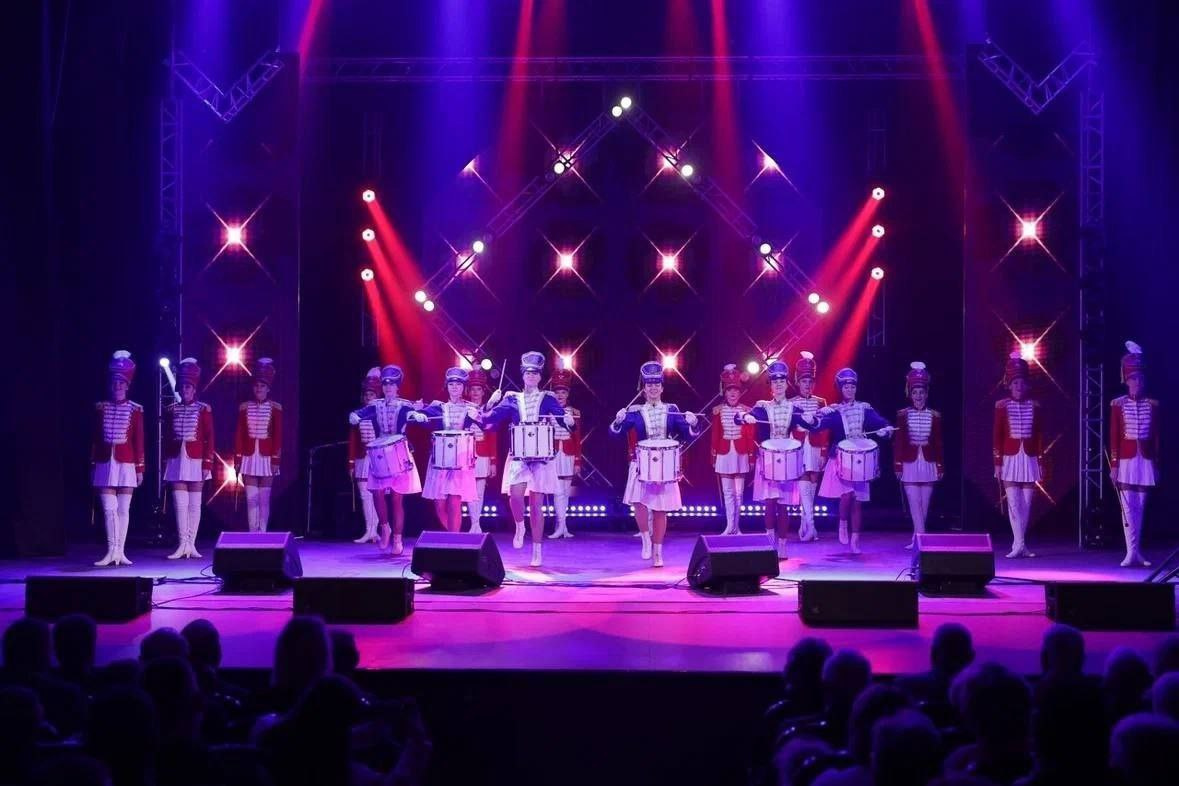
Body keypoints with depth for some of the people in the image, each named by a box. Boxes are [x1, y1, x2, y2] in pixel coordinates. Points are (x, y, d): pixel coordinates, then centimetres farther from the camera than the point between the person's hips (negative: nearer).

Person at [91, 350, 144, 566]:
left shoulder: (135, 410, 2)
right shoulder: (101, 408, 5)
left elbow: (139, 441, 2)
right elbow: (95, 439, 8)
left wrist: (140, 468, -1)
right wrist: (93, 465, 5)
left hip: (126, 464, -1)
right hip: (105, 463, 1)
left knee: (123, 509, 3)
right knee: (109, 508, -4)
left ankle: (120, 551, 8)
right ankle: (112, 551, -3)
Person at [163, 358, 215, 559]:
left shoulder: (204, 410, -1)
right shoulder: (171, 410, 7)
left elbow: (209, 438, -2)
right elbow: (167, 439, 9)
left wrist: (207, 464, -8)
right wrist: (166, 464, 5)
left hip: (196, 461, -2)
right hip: (177, 461, 2)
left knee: (194, 503, 2)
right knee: (180, 503, -2)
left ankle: (191, 544, 7)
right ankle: (182, 544, 0)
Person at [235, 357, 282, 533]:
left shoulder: (275, 408, 0)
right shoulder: (244, 407, 5)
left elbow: (278, 436, -2)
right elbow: (239, 435, 4)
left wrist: (276, 460, -7)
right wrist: (237, 459, 0)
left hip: (266, 457, -2)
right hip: (249, 457, 2)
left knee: (264, 499, 2)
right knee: (251, 499, 1)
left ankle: (262, 534, 5)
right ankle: (253, 534, 3)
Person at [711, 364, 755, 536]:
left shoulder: (746, 411, -1)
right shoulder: (718, 410, 1)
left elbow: (750, 436, 1)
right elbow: (715, 435, 4)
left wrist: (751, 457, -1)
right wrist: (714, 457, 3)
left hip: (741, 454, -1)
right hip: (724, 454, 1)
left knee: (739, 492, 3)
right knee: (727, 491, 3)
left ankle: (736, 526, 10)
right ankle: (730, 526, 5)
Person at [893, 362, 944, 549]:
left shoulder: (934, 416, 3)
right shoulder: (903, 415, 0)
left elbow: (938, 443, 6)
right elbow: (899, 442, 1)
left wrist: (940, 466, 5)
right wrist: (897, 465, -2)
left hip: (928, 463, 2)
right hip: (910, 463, -2)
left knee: (924, 505, 5)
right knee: (914, 503, -9)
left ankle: (917, 538, 15)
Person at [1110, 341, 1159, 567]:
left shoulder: (1152, 405, 5)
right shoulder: (1118, 404, 0)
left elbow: (1156, 437, 7)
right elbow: (1114, 437, -1)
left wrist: (1157, 464, 5)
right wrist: (1113, 464, -5)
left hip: (1146, 460, 2)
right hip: (1126, 460, -2)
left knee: (1140, 506, 6)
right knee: (1128, 506, -5)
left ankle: (1137, 551, 11)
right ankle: (1131, 552, -5)